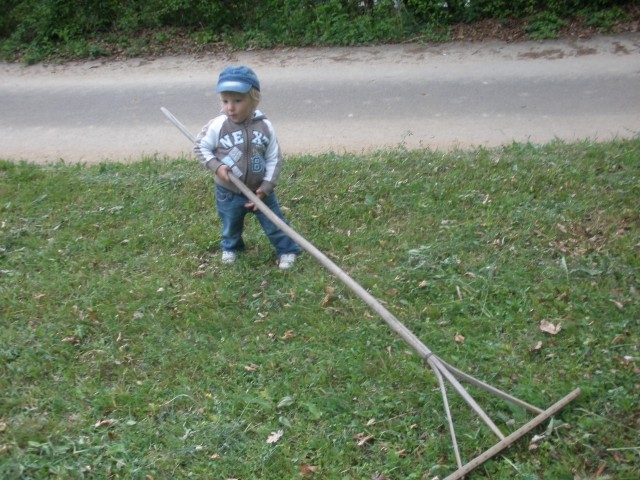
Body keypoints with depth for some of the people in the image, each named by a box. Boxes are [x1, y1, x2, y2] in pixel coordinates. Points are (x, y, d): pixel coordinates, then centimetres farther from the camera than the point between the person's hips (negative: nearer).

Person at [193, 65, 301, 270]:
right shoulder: (218, 126, -20)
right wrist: (216, 166, -21)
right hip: (228, 192, 1)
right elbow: (200, 146, -6)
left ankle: (287, 250, 35)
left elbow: (274, 159, -8)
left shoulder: (265, 126, -16)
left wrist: (266, 188, -13)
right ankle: (230, 247, 54)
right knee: (231, 225, 24)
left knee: (274, 223, 12)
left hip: (259, 190, 0)